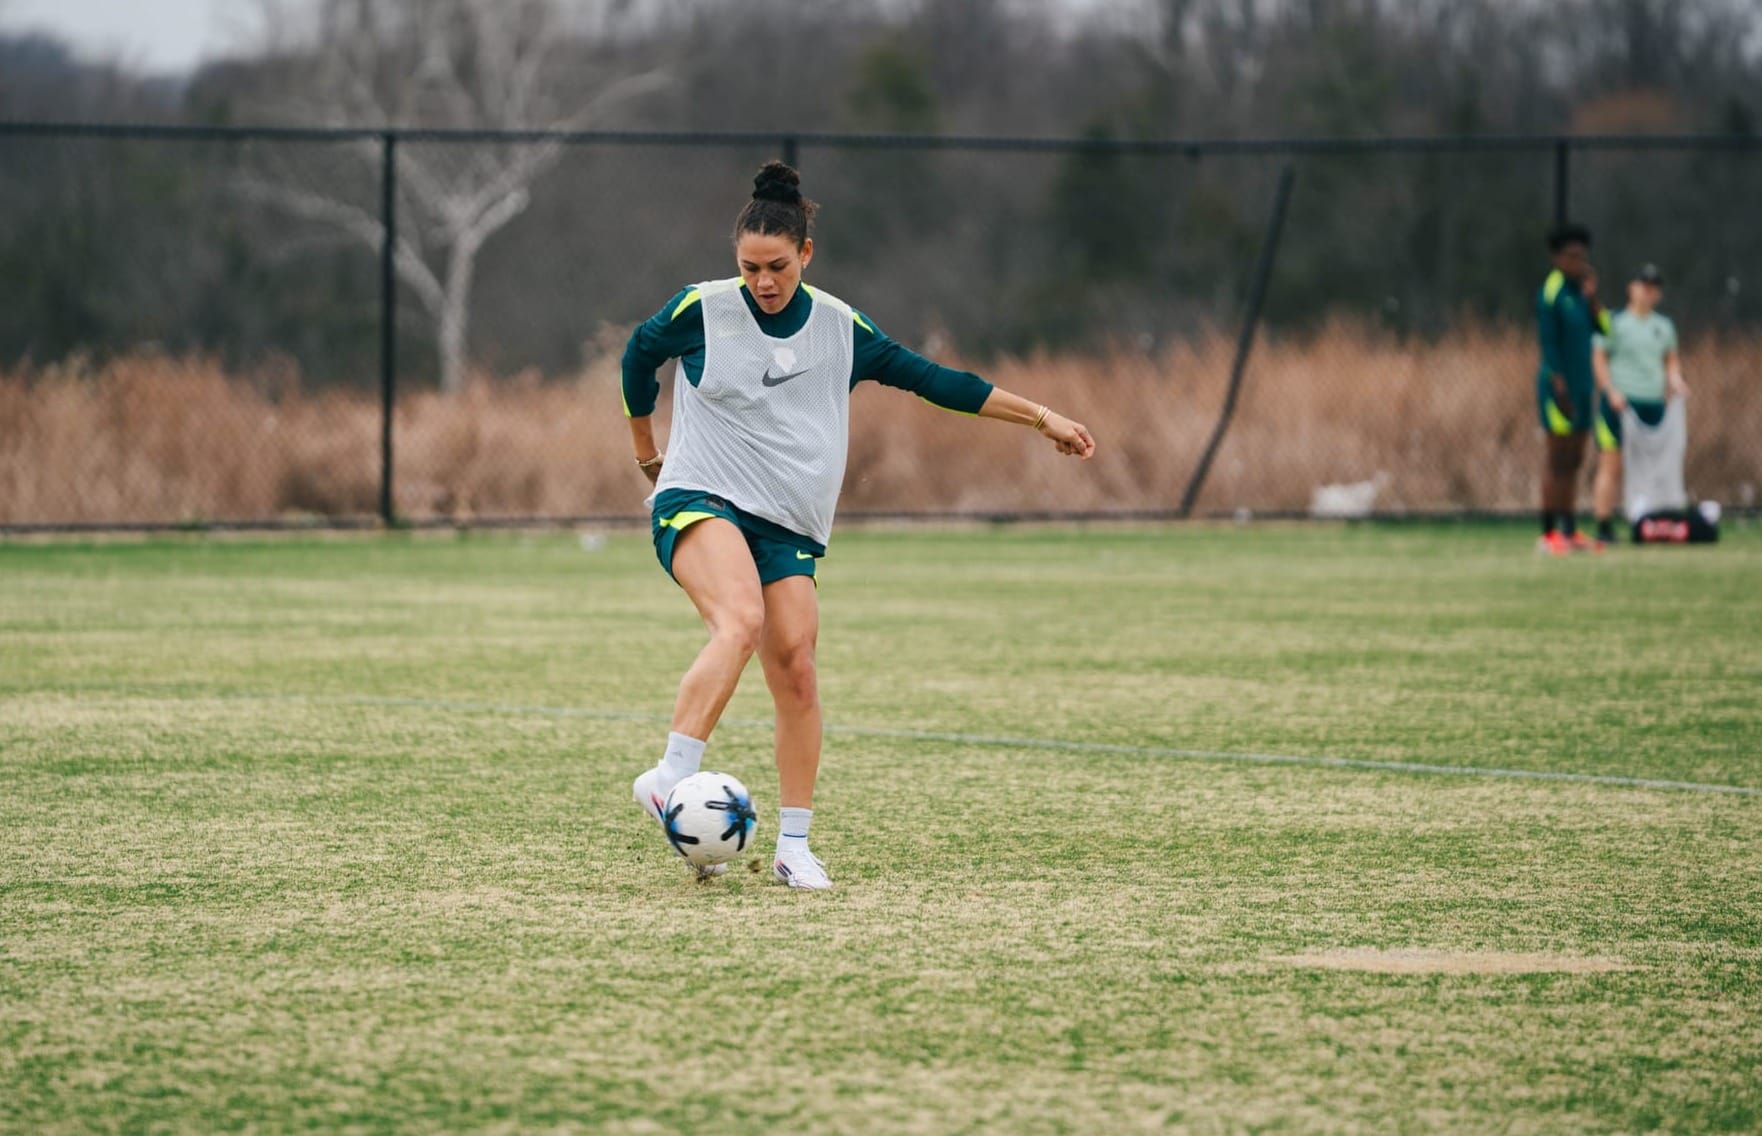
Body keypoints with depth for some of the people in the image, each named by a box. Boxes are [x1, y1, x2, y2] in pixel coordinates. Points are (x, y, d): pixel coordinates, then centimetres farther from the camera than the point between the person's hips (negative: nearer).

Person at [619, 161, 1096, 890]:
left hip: (788, 526, 4)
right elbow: (639, 354, 16)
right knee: (741, 621, -31)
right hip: (699, 501, -4)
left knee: (795, 667, -9)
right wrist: (646, 453, 24)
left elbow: (931, 379, 12)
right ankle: (669, 778, -37)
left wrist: (1039, 416, 11)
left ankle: (793, 844, -1)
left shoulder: (839, 329, 5)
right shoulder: (703, 311, -3)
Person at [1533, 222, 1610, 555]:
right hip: (1560, 384, -8)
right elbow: (1548, 343, -16)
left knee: (1573, 461, 10)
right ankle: (1549, 532, -6)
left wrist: (1591, 299, -7)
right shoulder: (1551, 293, -12)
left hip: (1582, 385, 8)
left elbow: (1601, 329, 6)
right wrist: (1559, 387, -20)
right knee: (1558, 461, -8)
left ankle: (1570, 531, 14)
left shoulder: (1580, 291, 12)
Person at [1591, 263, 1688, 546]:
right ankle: (1604, 528, -7)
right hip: (1618, 403, -4)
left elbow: (1671, 359, 23)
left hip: (1653, 403, 4)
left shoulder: (1664, 325, 16)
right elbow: (1598, 358, -2)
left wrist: (1675, 381, 2)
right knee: (1612, 465, -8)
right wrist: (1611, 391, -12)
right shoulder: (1614, 322, 1)